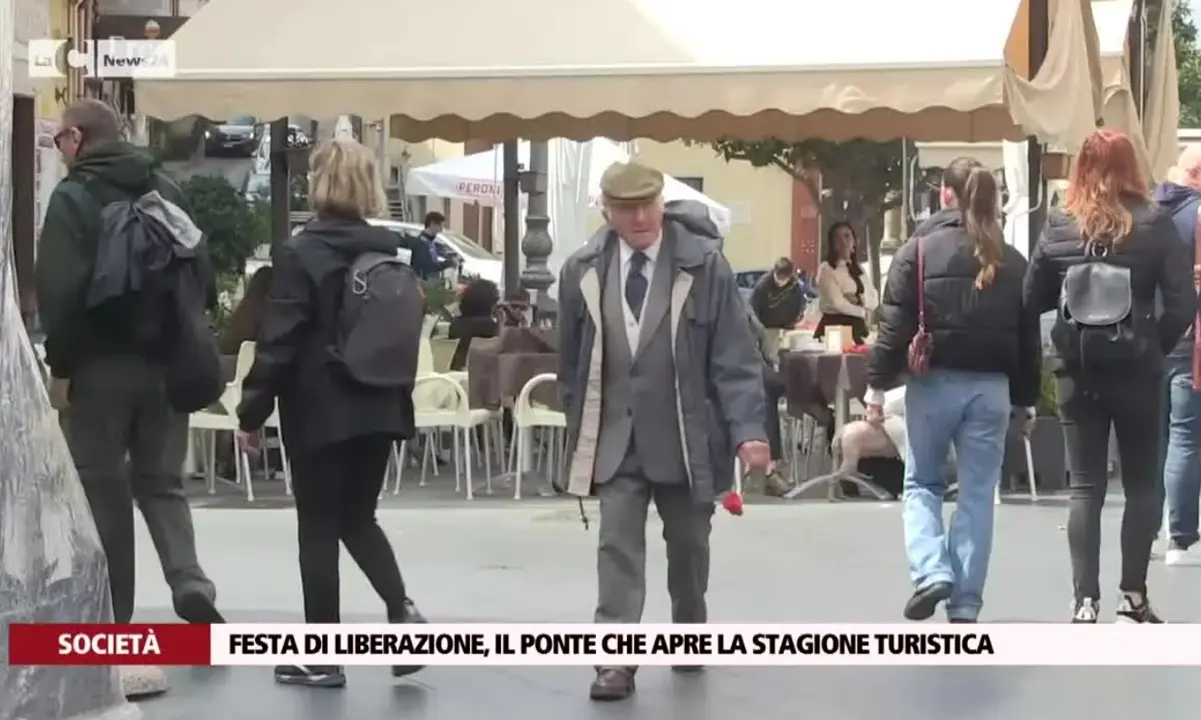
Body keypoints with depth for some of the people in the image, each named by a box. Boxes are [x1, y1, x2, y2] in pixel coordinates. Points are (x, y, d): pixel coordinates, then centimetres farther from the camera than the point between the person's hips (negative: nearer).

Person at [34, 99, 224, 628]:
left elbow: (60, 290, -16)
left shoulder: (72, 197, -8)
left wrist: (60, 365, -9)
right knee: (162, 480, 13)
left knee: (103, 486, 5)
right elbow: (201, 274, 9)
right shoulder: (166, 191, 9)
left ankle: (111, 614, 10)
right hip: (165, 361, 5)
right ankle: (190, 584, -7)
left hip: (100, 364, -5)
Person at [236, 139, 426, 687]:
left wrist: (252, 412, -6)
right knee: (358, 519, 18)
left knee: (319, 529, 3)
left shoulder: (301, 253, -11)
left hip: (320, 411, -5)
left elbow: (279, 343, -14)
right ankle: (401, 612, -4)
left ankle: (322, 657, 7)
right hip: (380, 408, 6)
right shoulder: (390, 251, 5)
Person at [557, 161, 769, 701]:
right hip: (616, 438, 1)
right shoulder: (582, 271, -2)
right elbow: (571, 361, 9)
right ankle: (616, 661, -8)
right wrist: (578, 434, 11)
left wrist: (747, 430, -19)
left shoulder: (703, 263, -10)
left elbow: (735, 357, -11)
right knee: (617, 547, -7)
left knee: (688, 545, 16)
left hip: (684, 437, -1)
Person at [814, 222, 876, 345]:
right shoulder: (826, 269, -4)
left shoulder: (859, 269, 17)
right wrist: (862, 311, 2)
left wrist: (858, 300, -11)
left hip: (857, 327, 6)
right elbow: (837, 302, -12)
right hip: (834, 327, -6)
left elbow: (873, 302, 10)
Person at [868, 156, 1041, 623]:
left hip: (934, 382, -2)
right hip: (991, 387, 2)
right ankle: (965, 605, 6)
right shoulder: (1012, 261, 8)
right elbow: (1029, 338, 10)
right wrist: (1026, 400, 18)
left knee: (921, 484, 14)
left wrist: (877, 385, -1)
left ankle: (931, 573, -7)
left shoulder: (919, 249, -3)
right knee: (977, 494, 7)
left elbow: (895, 326, -6)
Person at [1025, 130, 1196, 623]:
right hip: (1135, 370, -1)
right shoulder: (1155, 225, -7)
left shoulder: (1058, 227, -2)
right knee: (1141, 483, 12)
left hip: (1078, 370, 1)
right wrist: (1156, 345, 2)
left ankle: (1085, 602, -1)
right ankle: (1133, 597, 14)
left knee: (1085, 487, 5)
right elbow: (1183, 303, -11)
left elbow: (1033, 300, 3)